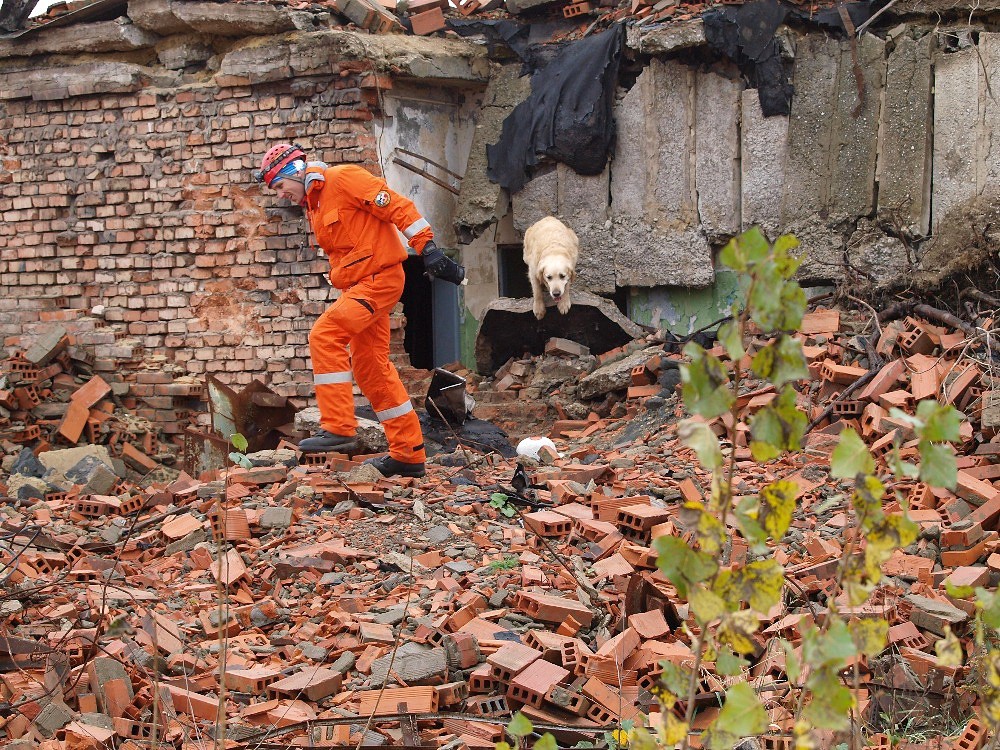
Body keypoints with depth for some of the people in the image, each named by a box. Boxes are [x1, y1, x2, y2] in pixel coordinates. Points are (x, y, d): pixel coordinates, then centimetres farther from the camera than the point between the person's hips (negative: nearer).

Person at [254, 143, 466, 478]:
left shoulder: (343, 178, -10)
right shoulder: (313, 205, 18)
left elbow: (397, 206, -15)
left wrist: (428, 249, -20)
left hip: (379, 277, -10)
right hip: (359, 285, 10)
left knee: (324, 335, -21)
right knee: (370, 366, 11)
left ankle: (338, 429, -18)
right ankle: (409, 454, 17)